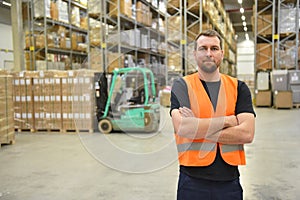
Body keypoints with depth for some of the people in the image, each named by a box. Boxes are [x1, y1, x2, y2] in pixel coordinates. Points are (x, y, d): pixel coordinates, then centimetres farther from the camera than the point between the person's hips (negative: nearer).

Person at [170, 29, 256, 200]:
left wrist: (198, 127, -14)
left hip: (230, 181, 2)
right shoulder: (182, 86, -2)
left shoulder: (239, 88, 4)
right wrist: (229, 120, -12)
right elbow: (182, 128, -19)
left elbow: (247, 134, -9)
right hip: (193, 181, -2)